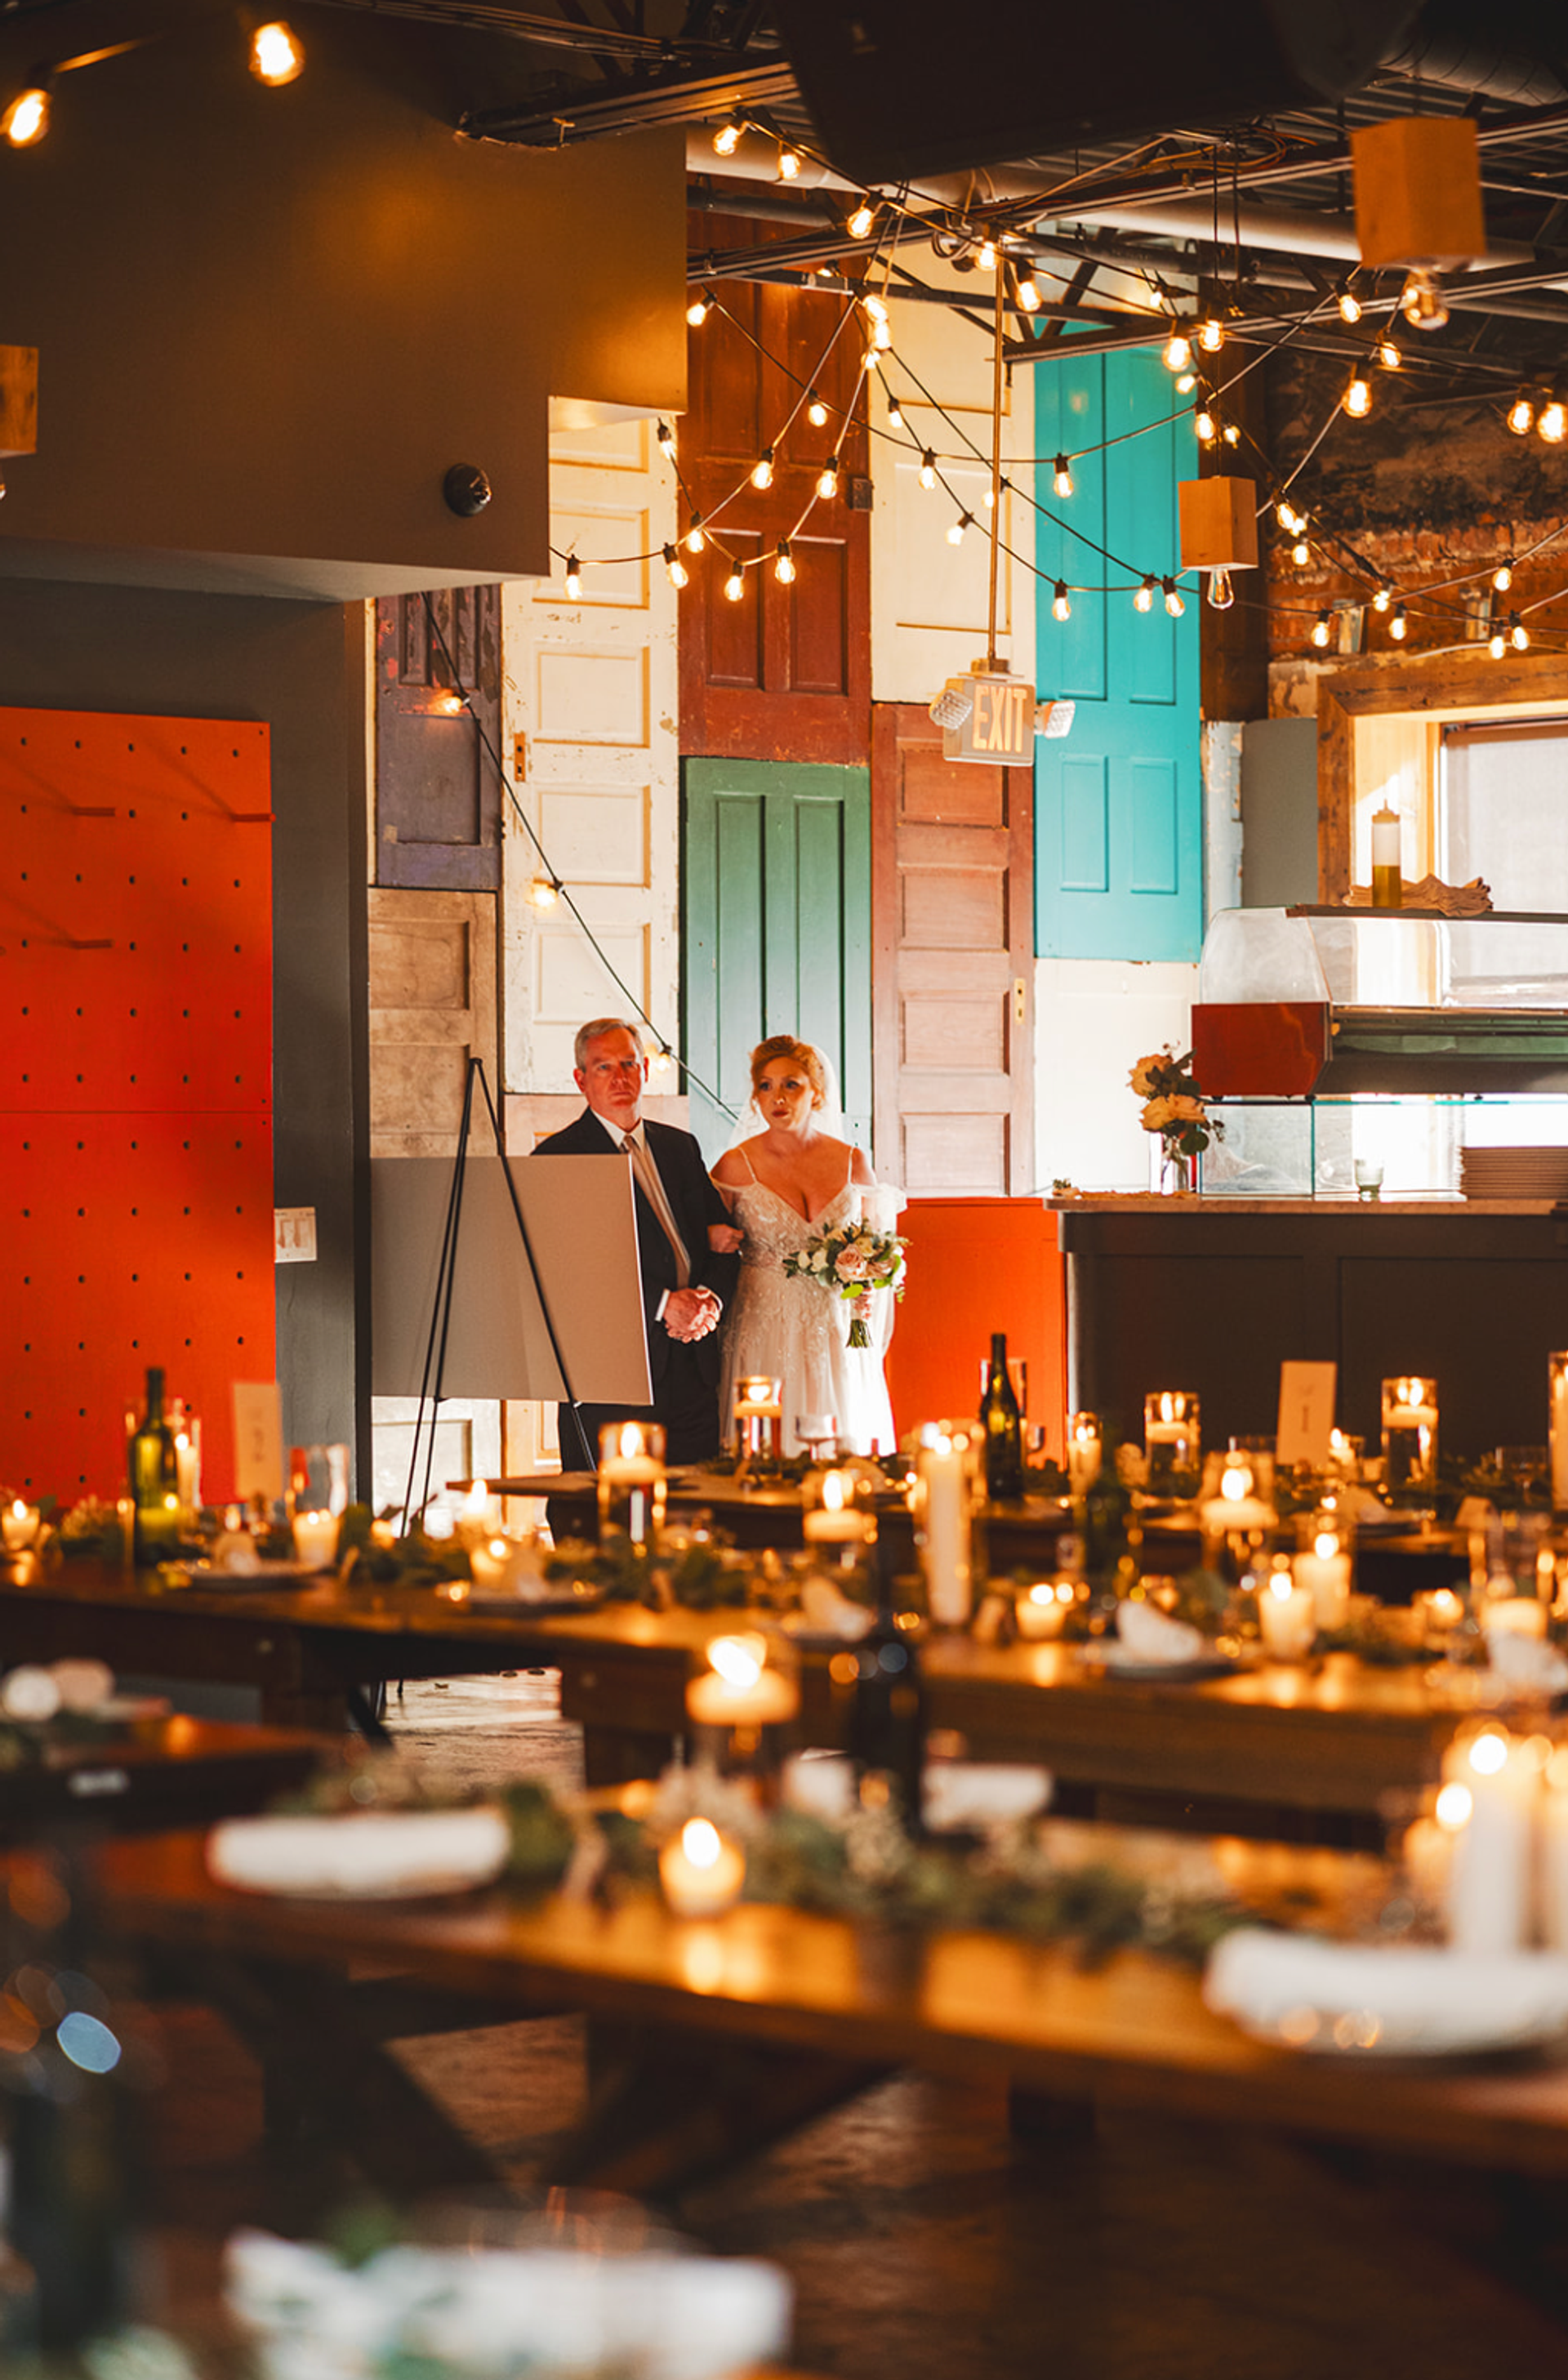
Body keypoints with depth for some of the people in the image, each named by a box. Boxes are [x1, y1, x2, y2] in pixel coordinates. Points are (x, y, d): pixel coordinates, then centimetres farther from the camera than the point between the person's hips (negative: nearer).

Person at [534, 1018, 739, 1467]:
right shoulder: (557, 1157, -2)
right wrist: (662, 1304, -16)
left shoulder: (681, 1147, 18)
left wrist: (711, 1300, -5)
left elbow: (722, 1240, 17)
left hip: (694, 1373, 5)